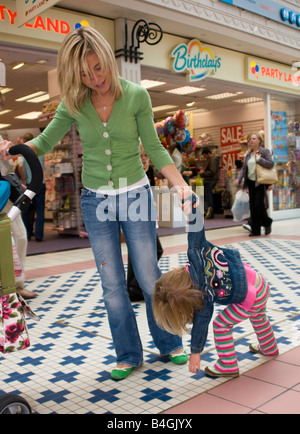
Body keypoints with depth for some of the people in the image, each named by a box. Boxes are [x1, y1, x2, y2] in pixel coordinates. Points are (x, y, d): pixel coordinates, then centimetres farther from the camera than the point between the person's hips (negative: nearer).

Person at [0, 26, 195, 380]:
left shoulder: (136, 95, -10)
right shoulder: (74, 103, -4)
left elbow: (154, 148, -5)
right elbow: (45, 141, 4)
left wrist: (180, 184, -15)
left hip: (136, 195, -2)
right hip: (95, 201, 2)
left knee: (149, 278, 6)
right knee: (112, 285, 8)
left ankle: (169, 344, 28)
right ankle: (129, 355, 24)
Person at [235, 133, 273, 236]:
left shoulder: (265, 151, -2)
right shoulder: (248, 154, 14)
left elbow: (271, 164, -14)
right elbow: (244, 168, 12)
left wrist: (259, 158, -15)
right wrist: (238, 178, -3)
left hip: (260, 182, -6)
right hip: (251, 182, 6)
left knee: (259, 203, -15)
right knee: (252, 206, 4)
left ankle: (267, 223, 12)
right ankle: (255, 230, 11)